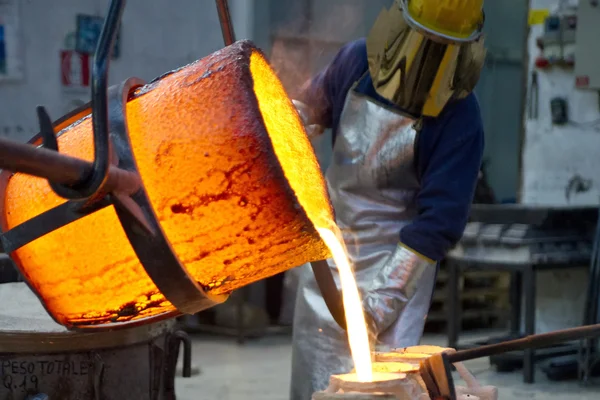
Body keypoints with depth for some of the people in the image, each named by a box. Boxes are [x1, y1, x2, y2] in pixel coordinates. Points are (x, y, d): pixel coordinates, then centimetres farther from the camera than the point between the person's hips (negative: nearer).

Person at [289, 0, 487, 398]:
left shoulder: (460, 119, -19)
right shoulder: (356, 61, -5)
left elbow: (440, 219, -21)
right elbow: (312, 105, 17)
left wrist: (387, 295, -25)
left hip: (398, 258, -5)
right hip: (328, 248, 5)